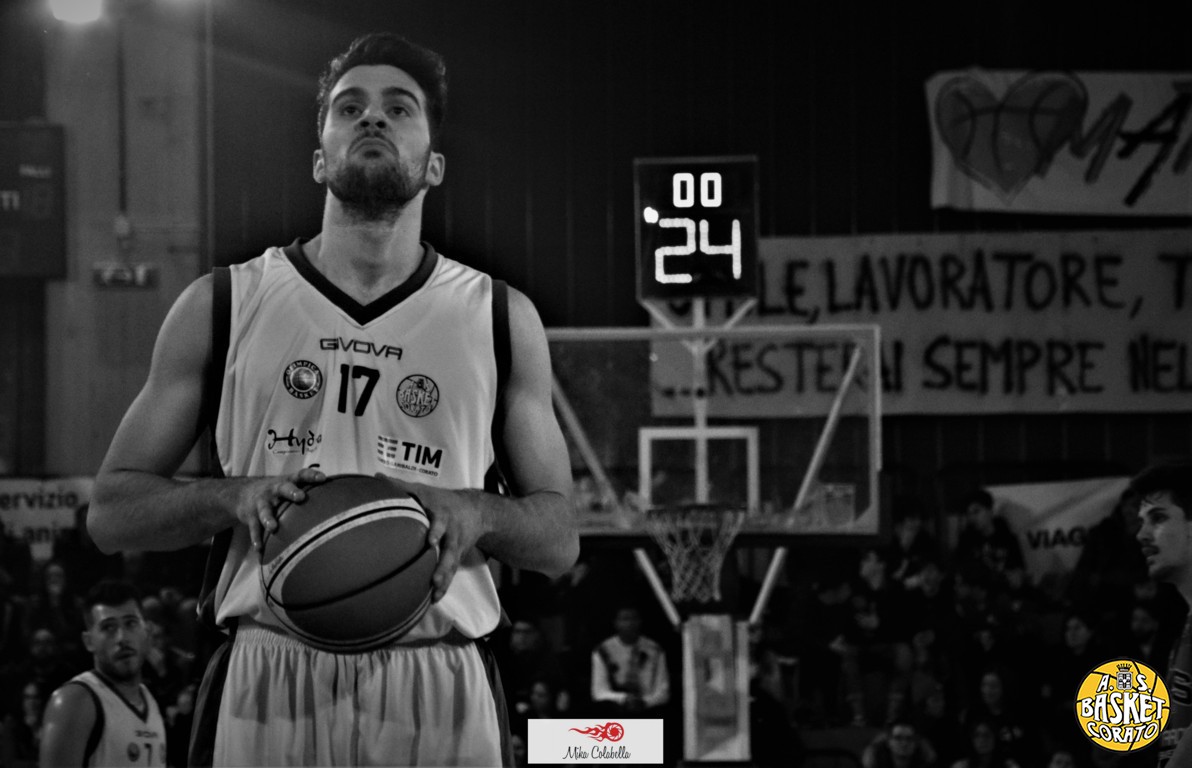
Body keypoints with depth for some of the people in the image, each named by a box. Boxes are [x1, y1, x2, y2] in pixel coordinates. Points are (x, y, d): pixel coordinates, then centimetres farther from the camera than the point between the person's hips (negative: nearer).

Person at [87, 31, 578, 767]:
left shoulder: (501, 319, 11)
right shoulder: (222, 306, 9)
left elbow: (559, 537, 11)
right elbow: (113, 510, 8)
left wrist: (475, 513, -10)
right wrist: (235, 498, -11)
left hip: (442, 696, 1)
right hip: (266, 683, -1)